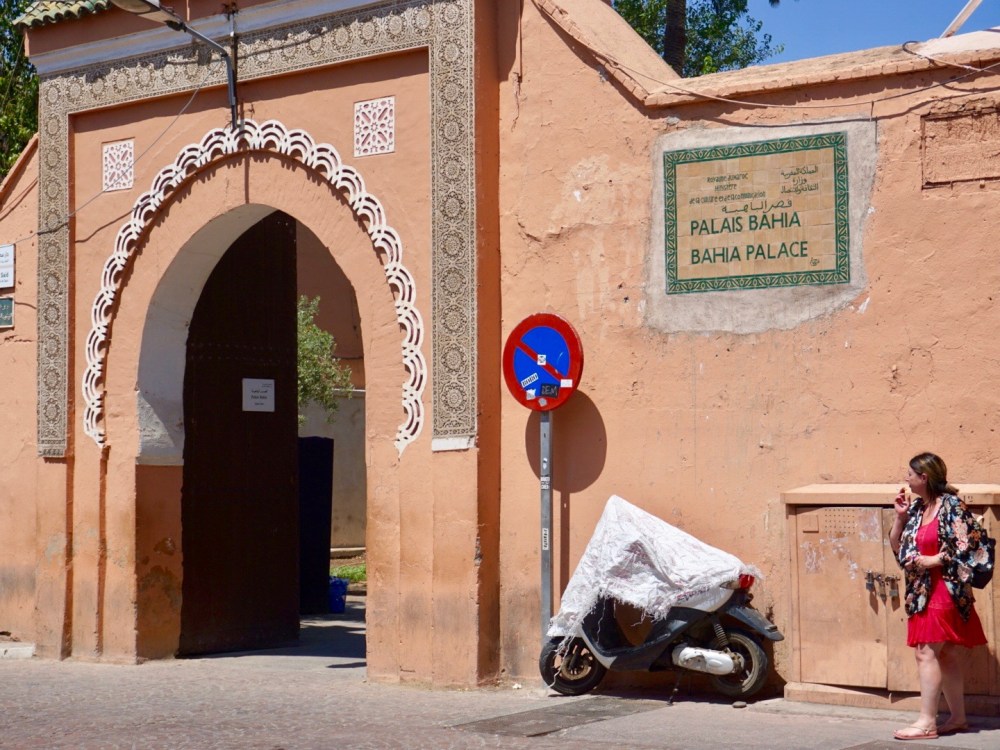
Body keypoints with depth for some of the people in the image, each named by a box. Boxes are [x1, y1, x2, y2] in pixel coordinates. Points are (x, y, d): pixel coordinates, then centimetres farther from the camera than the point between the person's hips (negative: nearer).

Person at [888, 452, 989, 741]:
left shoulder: (951, 505, -12)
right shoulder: (916, 508, 11)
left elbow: (968, 545, -16)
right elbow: (897, 547, 14)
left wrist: (934, 560, -15)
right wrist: (900, 516, 3)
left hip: (944, 590, -8)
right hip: (921, 592, 8)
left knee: (926, 652, -12)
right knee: (944, 654, 11)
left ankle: (927, 722, -11)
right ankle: (958, 717, 18)